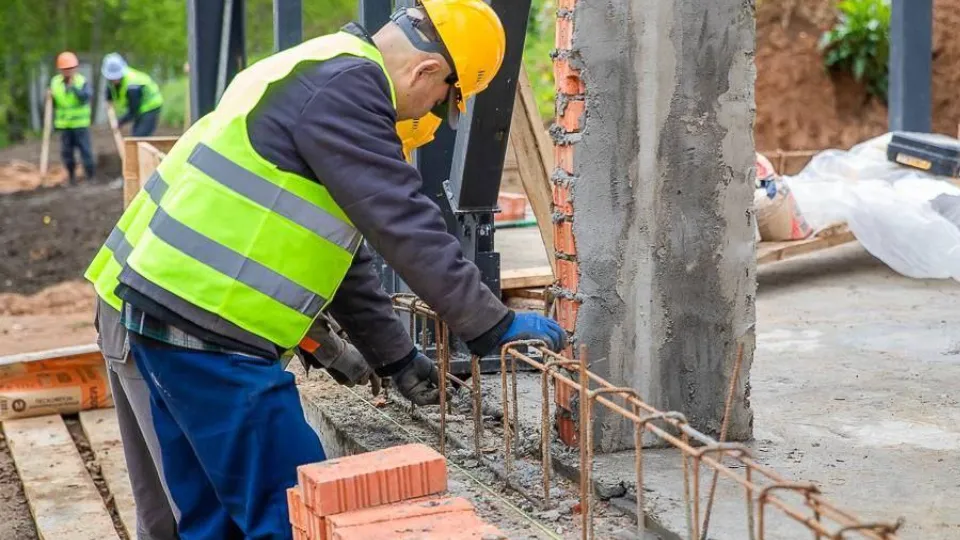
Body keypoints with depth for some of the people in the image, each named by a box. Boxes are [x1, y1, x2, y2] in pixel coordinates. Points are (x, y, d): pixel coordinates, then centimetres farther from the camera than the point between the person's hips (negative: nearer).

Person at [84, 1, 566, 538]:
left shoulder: (322, 76, 19)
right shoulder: (343, 87, -14)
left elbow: (341, 250, 22)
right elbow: (404, 226, -17)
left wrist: (396, 357, 24)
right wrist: (495, 327, -9)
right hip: (205, 324, -11)